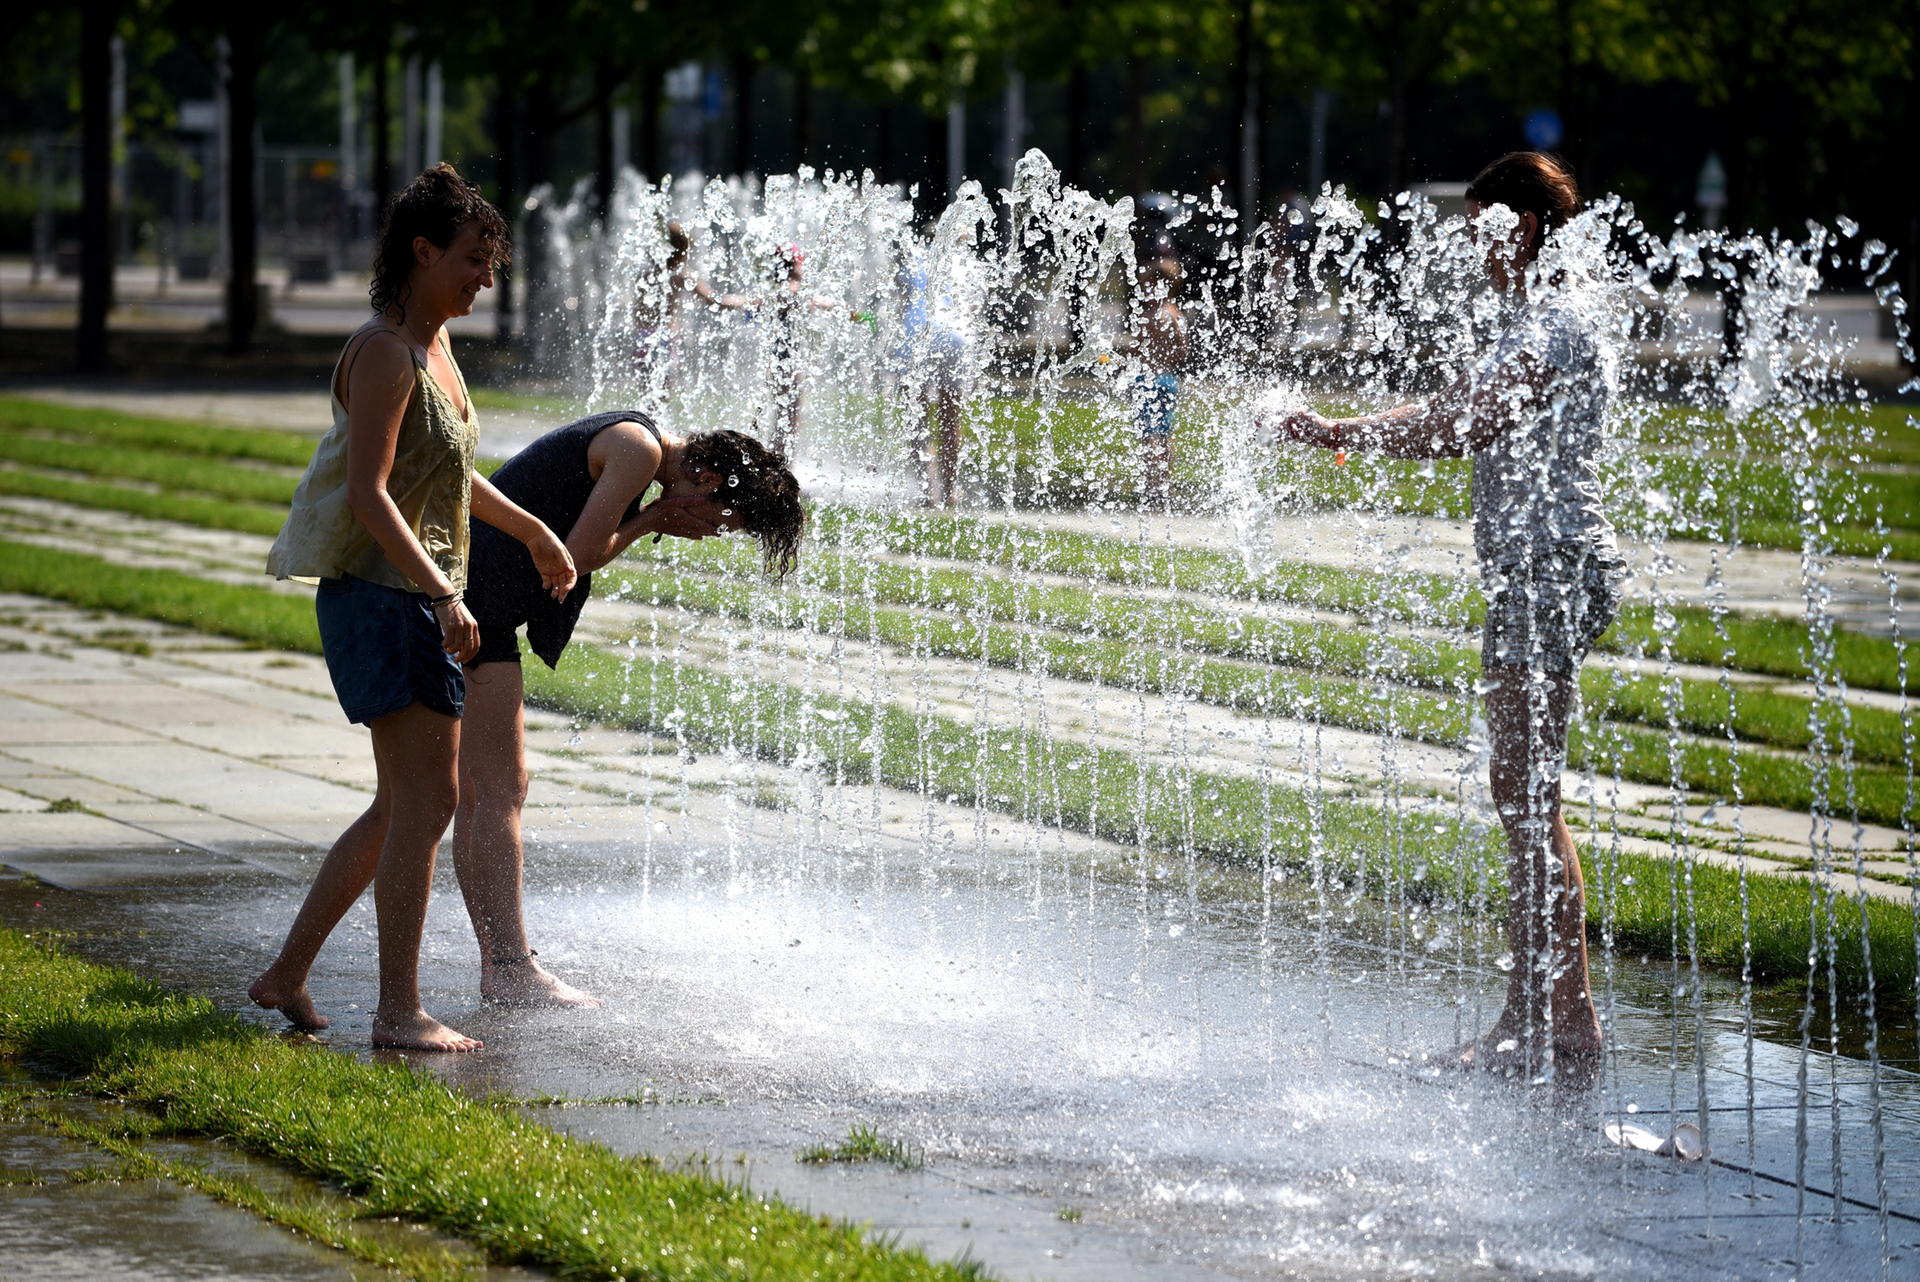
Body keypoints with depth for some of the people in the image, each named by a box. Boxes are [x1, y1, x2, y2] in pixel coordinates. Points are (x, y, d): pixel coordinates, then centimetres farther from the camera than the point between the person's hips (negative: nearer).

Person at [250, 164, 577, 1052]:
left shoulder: (433, 345, 15)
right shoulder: (385, 352, -15)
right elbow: (368, 494, -22)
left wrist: (533, 532, 39)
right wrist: (441, 593, -29)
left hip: (416, 598, 10)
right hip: (383, 595, -10)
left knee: (404, 807, 14)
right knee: (425, 799, -9)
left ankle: (288, 976, 19)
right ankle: (399, 1010, -6)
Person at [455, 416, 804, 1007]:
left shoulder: (628, 439, 18)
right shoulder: (640, 449, -12)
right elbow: (579, 555, -15)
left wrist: (657, 520, -2)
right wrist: (653, 519, -2)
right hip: (477, 600, -10)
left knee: (477, 795, 10)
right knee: (502, 790, -9)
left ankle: (498, 966, 13)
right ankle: (511, 970, -9)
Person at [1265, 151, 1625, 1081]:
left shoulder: (1552, 325, -14)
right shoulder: (1535, 321, 19)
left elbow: (1458, 429, -20)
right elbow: (1457, 413, 23)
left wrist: (1338, 436, -12)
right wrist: (1343, 427, 12)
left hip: (1553, 569, -11)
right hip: (1532, 574, 11)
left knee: (1526, 794, -9)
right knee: (1520, 795, 11)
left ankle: (1570, 1022, -7)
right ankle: (1528, 1019, 15)